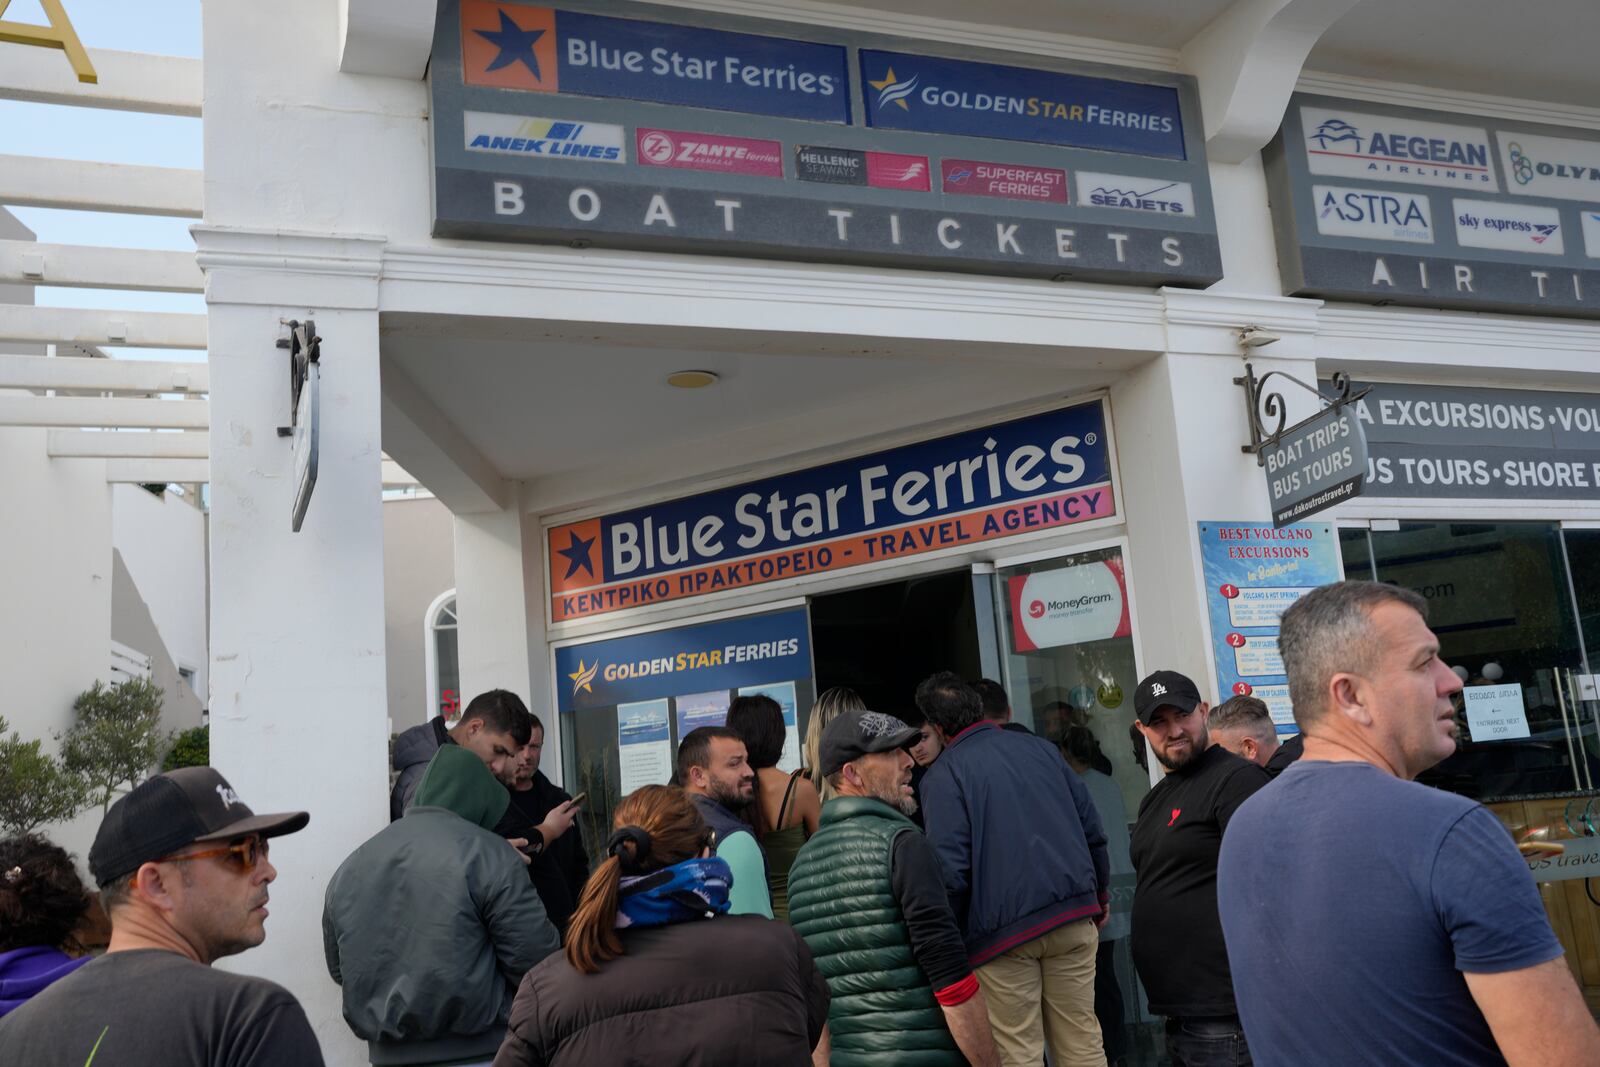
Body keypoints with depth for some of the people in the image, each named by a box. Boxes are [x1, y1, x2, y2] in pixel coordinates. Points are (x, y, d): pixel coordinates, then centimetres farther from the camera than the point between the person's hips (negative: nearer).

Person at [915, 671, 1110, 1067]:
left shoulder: (943, 774, -5)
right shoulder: (1040, 747, 11)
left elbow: (951, 869, -12)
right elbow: (1092, 829, 13)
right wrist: (1098, 893, 25)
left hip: (1003, 929, -5)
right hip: (1074, 915, 5)